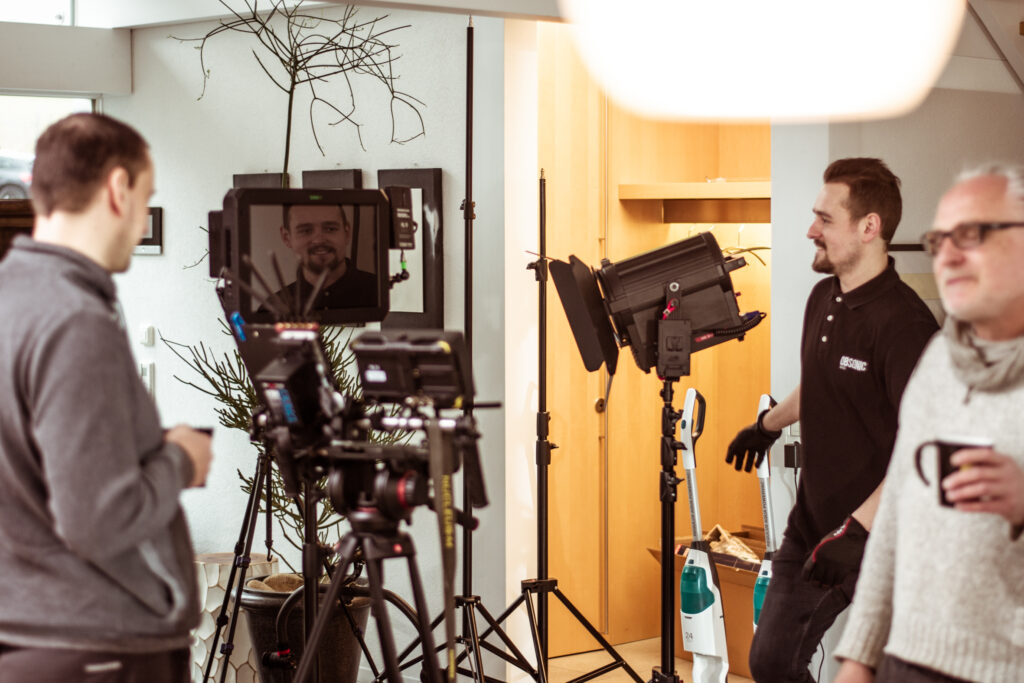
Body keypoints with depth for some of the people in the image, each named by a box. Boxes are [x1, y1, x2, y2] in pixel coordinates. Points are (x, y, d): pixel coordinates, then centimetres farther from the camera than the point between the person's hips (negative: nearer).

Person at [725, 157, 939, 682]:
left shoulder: (902, 322, -22)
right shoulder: (824, 298, 6)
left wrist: (857, 529, -32)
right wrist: (768, 424, 43)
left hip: (878, 538, -8)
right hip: (811, 526, 8)